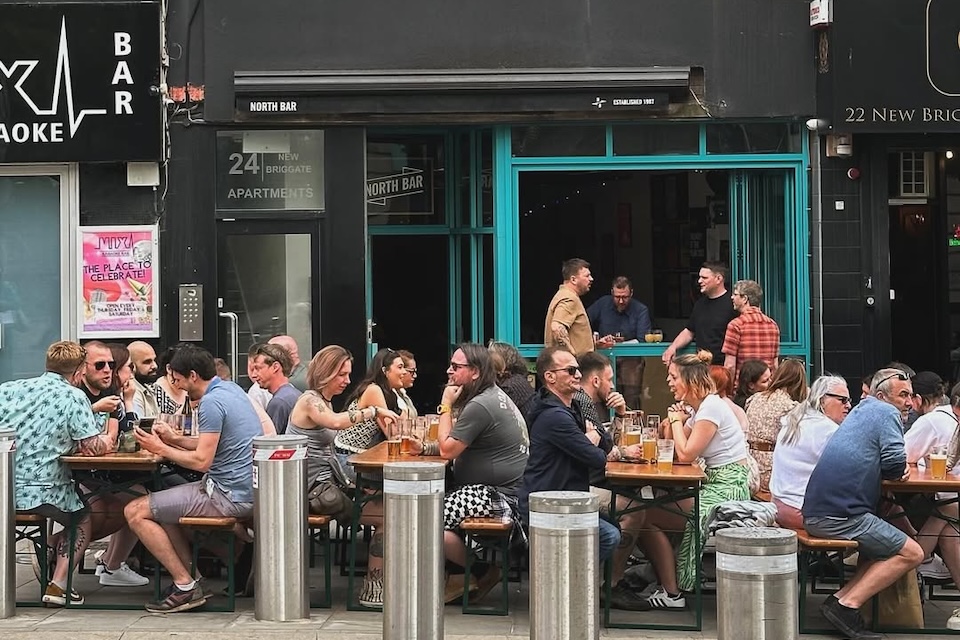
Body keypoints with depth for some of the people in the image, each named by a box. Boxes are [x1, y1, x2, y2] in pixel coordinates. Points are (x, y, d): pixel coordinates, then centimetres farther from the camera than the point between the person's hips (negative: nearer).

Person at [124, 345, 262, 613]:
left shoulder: (211, 402, -17)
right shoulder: (231, 389, 13)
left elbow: (202, 460, -20)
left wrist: (161, 449, -7)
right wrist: (174, 439, 11)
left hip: (229, 495, -10)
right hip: (246, 489, 10)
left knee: (136, 512, -7)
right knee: (163, 504, 28)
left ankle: (185, 586, -5)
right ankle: (191, 578, 19)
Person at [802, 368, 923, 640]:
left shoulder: (862, 410, 25)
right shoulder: (886, 413, -3)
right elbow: (896, 464, -14)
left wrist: (899, 469, 10)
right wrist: (900, 469, 10)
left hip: (816, 513, 10)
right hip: (839, 515, -9)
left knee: (888, 543, 23)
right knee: (911, 554, -5)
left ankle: (842, 598, 5)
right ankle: (846, 605, -12)